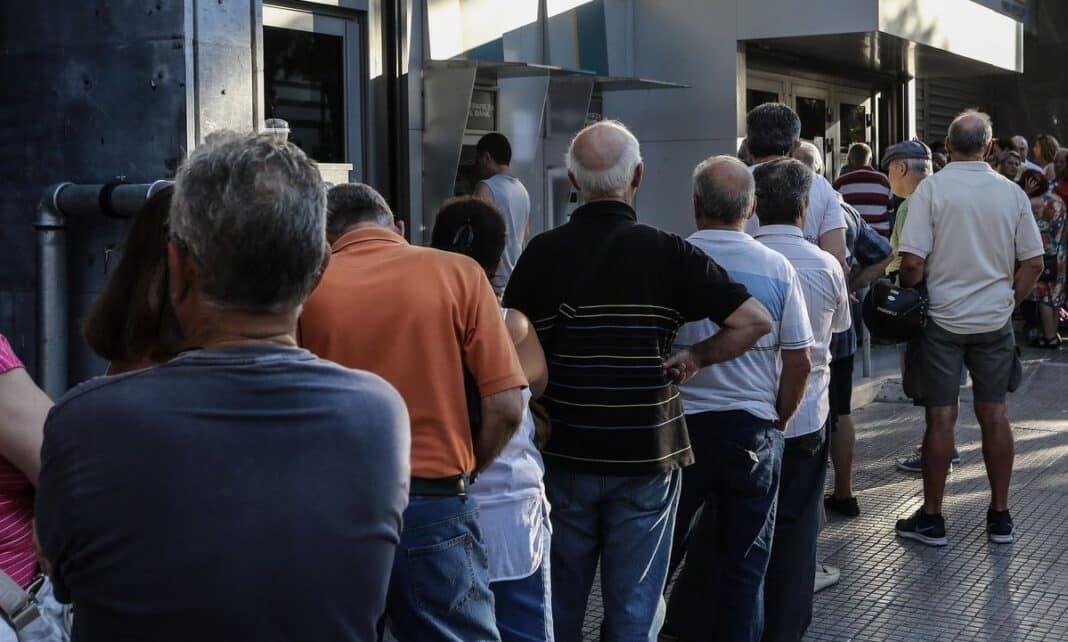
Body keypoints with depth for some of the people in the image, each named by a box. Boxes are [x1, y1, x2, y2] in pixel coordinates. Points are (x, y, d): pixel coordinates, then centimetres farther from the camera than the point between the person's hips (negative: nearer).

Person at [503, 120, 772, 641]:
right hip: (647, 456, -1)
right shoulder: (668, 253, -9)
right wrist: (696, 357, -1)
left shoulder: (542, 253, -7)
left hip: (563, 453, 1)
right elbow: (756, 320, -12)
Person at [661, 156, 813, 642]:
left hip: (680, 424, 0)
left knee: (663, 548, 13)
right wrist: (778, 422, 12)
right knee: (744, 560, 10)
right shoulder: (777, 268, -5)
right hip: (753, 428, 1)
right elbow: (799, 363, -2)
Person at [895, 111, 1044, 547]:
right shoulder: (1011, 193, 0)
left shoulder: (931, 189, -10)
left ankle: (931, 519, 11)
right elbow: (1034, 263, 4)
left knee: (940, 416, 2)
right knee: (994, 414, 10)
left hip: (943, 318, -3)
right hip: (994, 320, 3)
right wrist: (1008, 301, 15)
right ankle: (1000, 517, 18)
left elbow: (912, 261, -14)